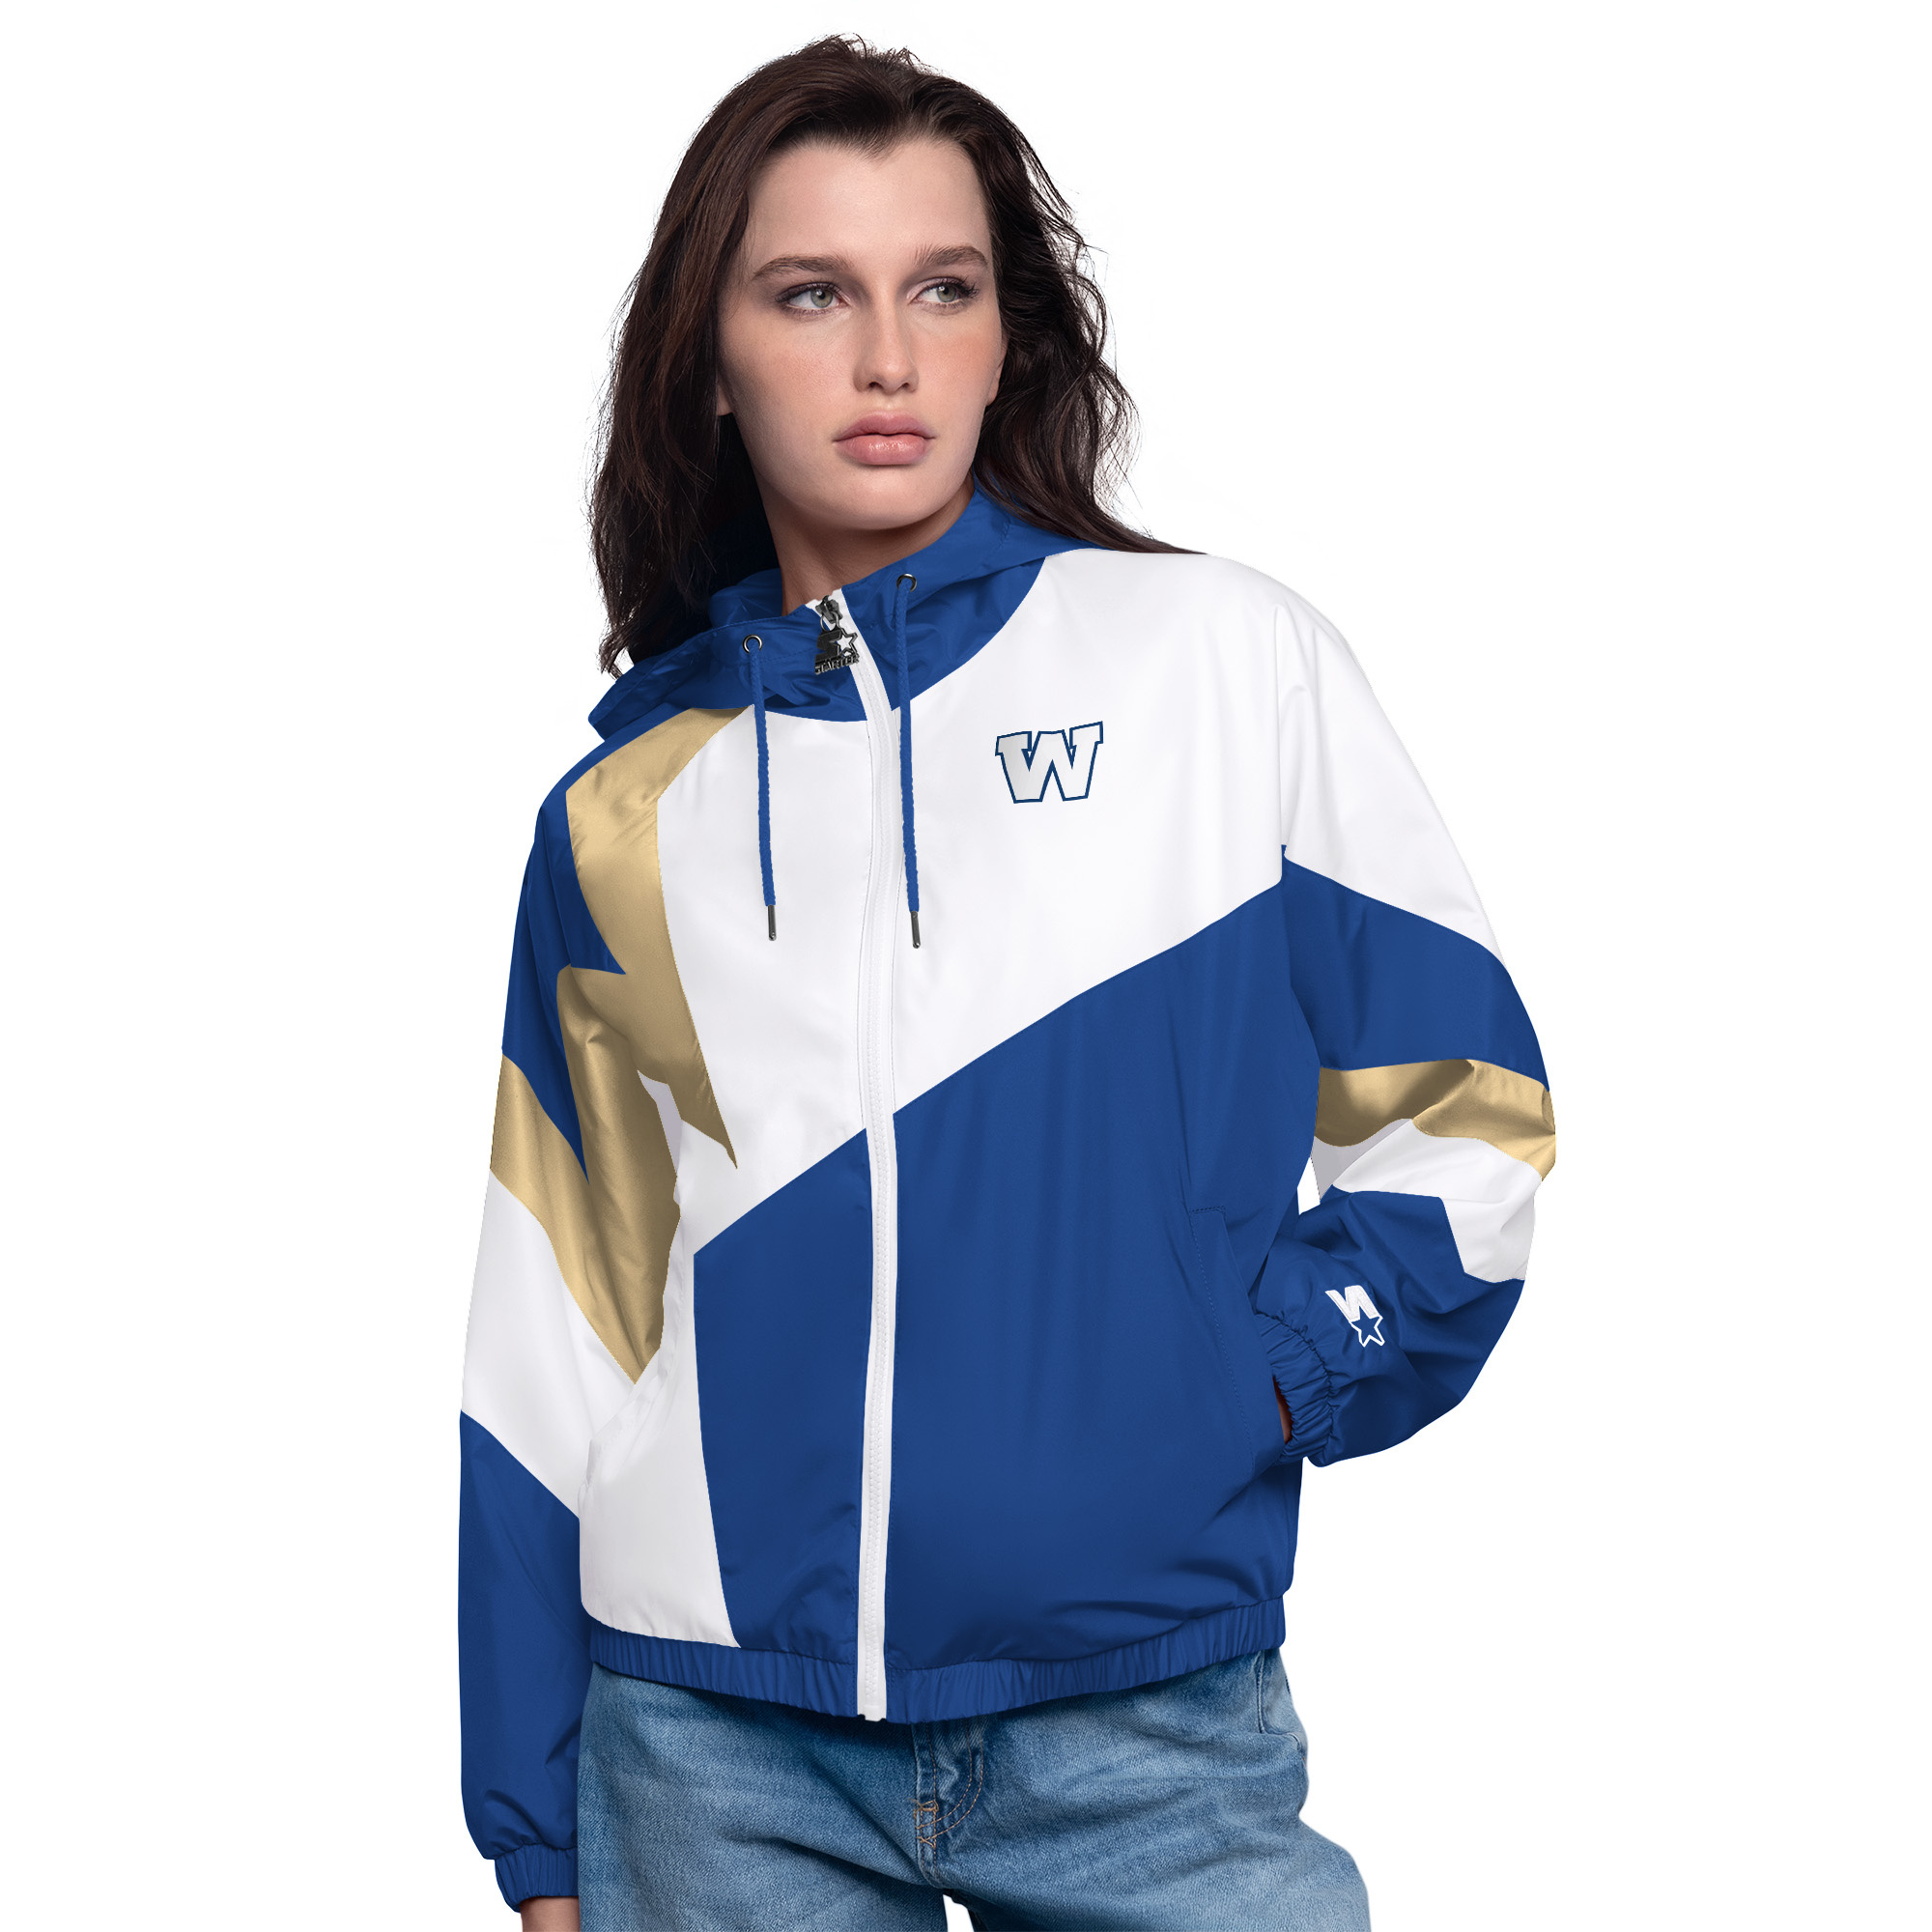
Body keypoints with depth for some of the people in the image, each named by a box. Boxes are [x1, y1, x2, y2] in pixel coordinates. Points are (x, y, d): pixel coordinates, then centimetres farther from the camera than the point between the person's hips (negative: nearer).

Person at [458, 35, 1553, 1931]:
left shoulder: (1223, 657, 2)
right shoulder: (623, 815, 7)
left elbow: (1462, 1112, 6)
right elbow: (552, 1349, 9)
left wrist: (1254, 1383, -8)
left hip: (1145, 1727, -1)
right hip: (712, 1743, 2)